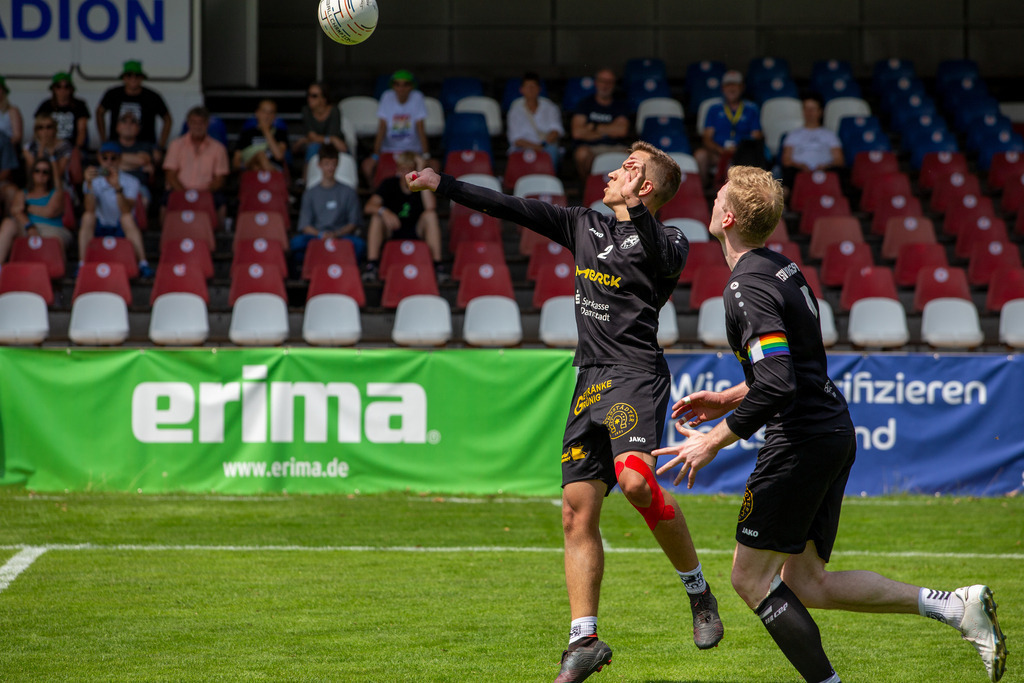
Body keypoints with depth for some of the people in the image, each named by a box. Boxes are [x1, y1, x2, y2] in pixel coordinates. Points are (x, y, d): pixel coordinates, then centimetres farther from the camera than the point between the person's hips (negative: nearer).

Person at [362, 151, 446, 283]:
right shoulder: (389, 184, -5)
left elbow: (430, 207, -26)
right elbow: (368, 208, -18)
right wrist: (384, 211, -41)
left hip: (416, 233, 0)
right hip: (391, 232, 0)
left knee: (430, 215, -27)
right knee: (377, 217, -27)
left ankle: (437, 263, -32)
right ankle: (372, 264, -32)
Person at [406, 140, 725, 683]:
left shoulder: (668, 240, 0)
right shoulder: (585, 226, 19)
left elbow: (666, 263, -22)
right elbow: (517, 210, 21)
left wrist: (635, 210, -32)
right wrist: (445, 186, 21)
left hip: (636, 374, -7)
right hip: (591, 380, 7)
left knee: (635, 480, -29)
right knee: (577, 511, 1)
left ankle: (699, 591, -10)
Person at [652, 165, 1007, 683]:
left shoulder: (747, 288, -16)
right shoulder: (783, 268, 14)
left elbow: (776, 385, -26)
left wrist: (714, 440, -19)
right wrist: (727, 399, 25)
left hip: (800, 440, -9)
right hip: (834, 429, 9)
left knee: (752, 578, 0)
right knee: (806, 583, 11)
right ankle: (956, 606, 4)